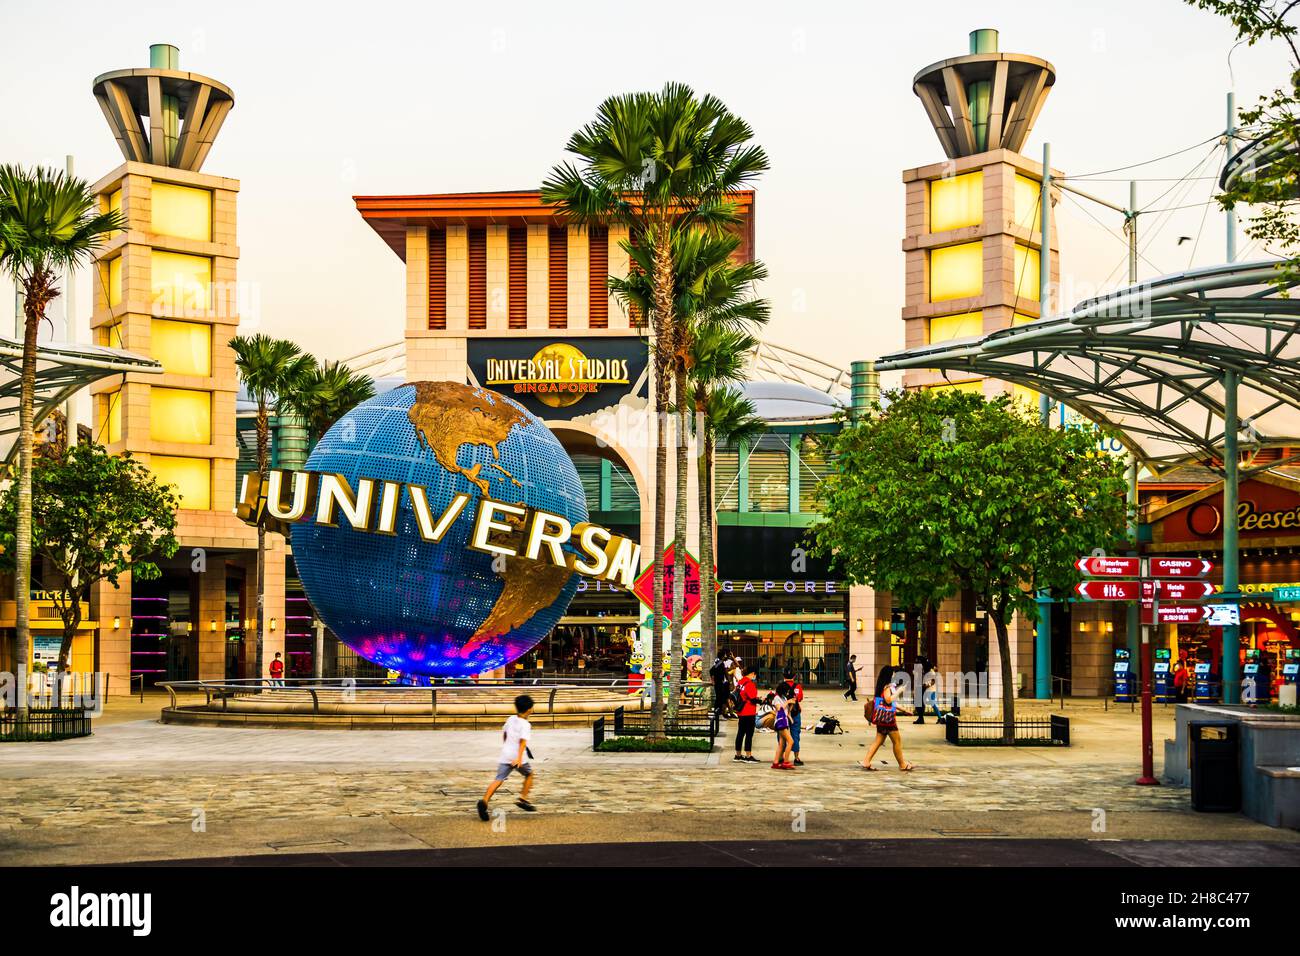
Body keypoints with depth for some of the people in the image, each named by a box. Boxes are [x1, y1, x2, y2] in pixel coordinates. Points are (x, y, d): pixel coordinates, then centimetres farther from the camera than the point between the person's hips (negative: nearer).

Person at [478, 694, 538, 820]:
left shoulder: (511, 719, 11)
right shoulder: (525, 725, -9)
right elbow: (523, 741, -22)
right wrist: (519, 758, -32)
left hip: (505, 755, 5)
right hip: (518, 756, -5)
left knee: (498, 780, -5)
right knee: (529, 774, 23)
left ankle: (484, 801, -24)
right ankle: (523, 799, 21)